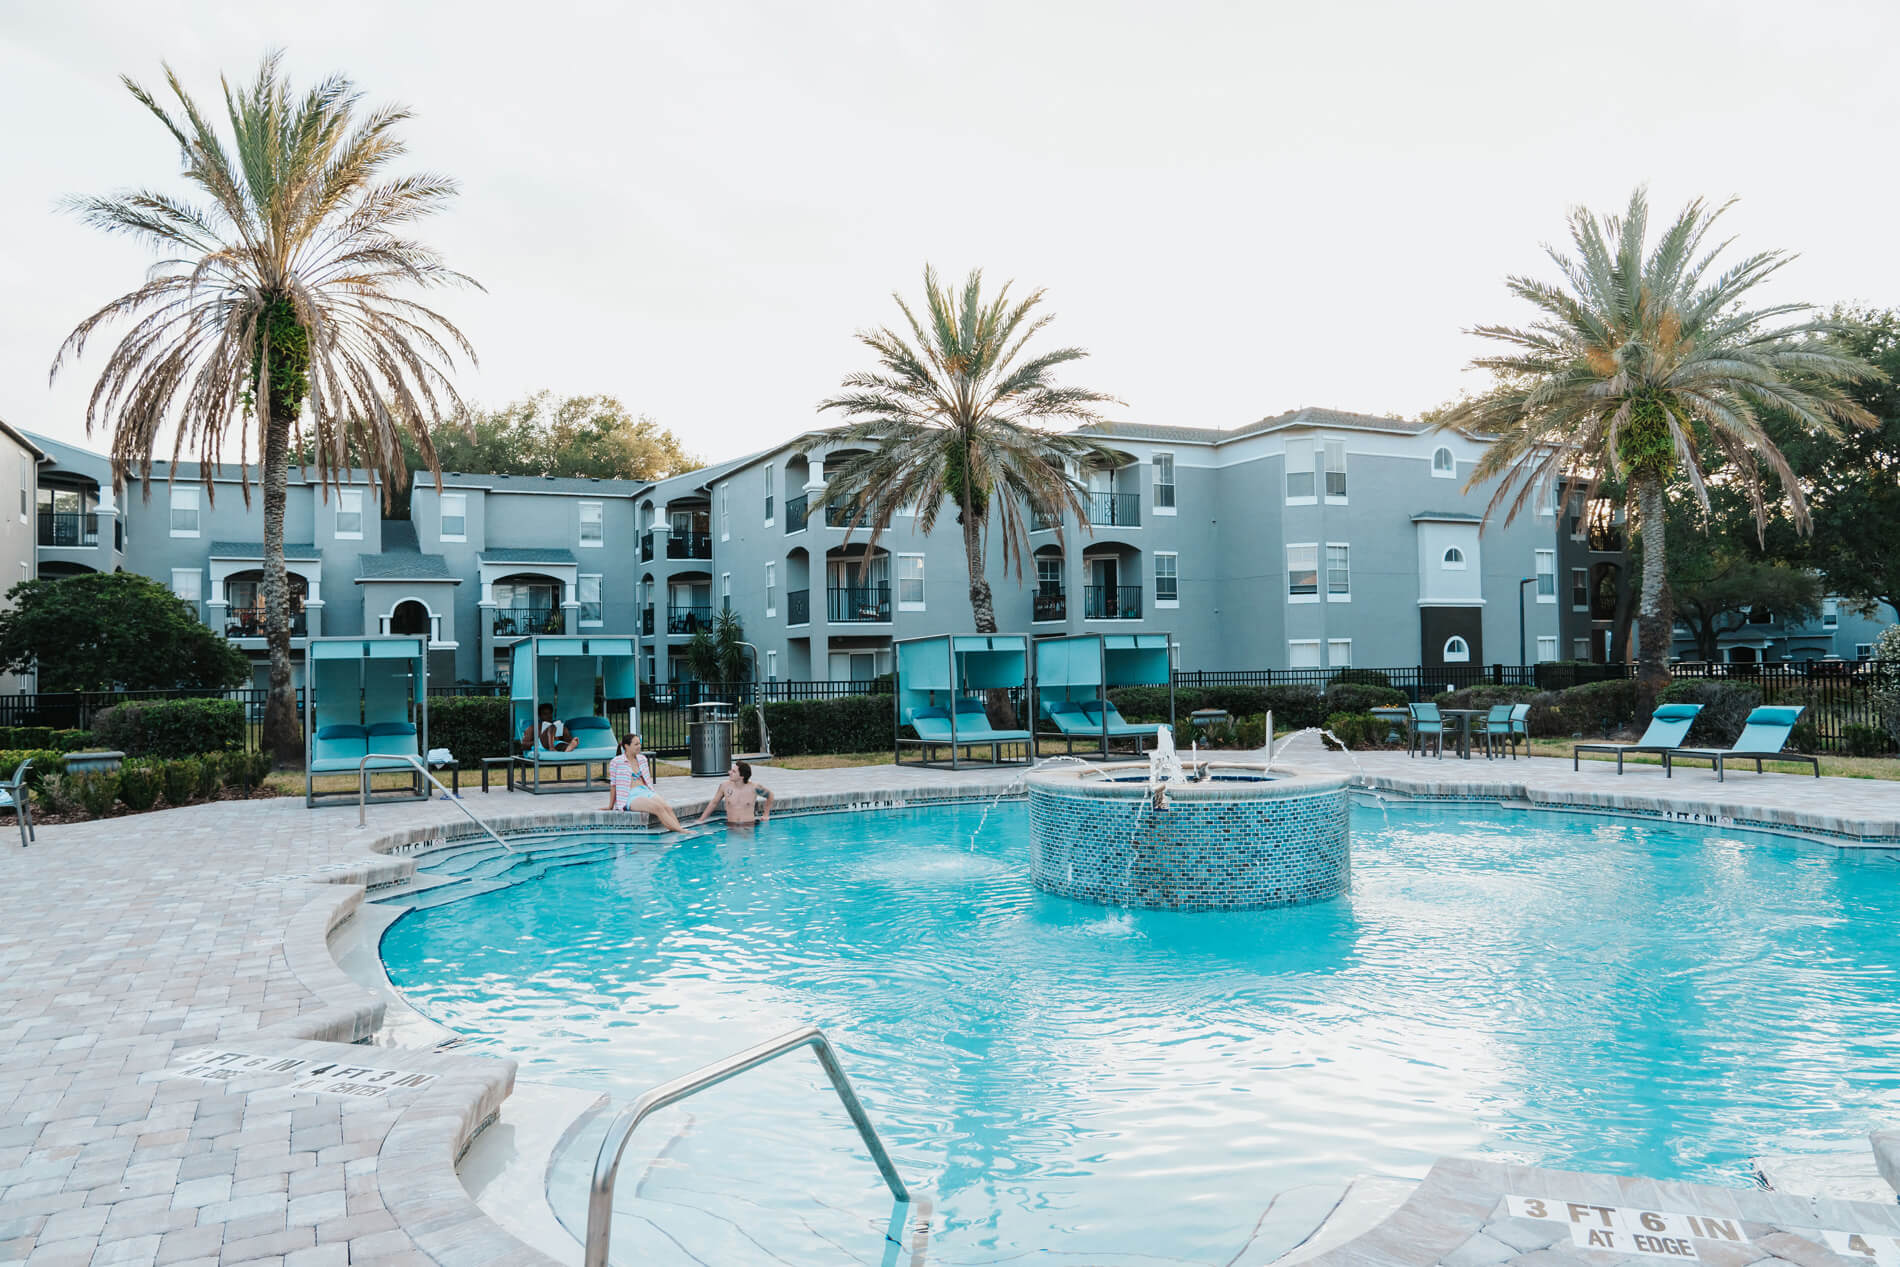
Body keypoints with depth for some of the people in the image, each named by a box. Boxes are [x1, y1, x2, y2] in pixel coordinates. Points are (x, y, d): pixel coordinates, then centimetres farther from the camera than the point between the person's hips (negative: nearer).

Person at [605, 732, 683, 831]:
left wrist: (654, 795, 15)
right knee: (658, 808, -31)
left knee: (668, 808, -25)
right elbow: (613, 785, 4)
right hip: (631, 797, -6)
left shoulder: (642, 759, 18)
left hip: (647, 792, 6)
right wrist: (610, 806, 7)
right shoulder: (616, 762, 1)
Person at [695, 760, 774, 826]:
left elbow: (770, 795, 14)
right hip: (730, 826, 2)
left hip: (749, 826, -2)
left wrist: (766, 815, 15)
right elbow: (714, 803, 15)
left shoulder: (754, 788, -5)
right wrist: (700, 820, 13)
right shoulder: (724, 786, 0)